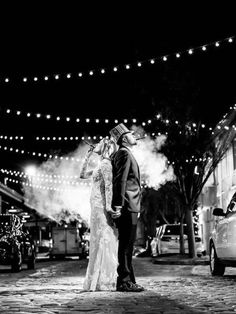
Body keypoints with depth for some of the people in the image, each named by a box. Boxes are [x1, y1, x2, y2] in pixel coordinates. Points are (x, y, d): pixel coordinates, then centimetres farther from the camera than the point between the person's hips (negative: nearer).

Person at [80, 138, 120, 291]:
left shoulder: (105, 164, -8)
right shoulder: (101, 165, 21)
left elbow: (109, 185, -21)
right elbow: (83, 175, 29)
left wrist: (108, 205, -30)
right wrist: (88, 156, 24)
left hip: (101, 208, -9)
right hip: (98, 208, 9)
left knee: (102, 242, -9)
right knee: (101, 243, 9)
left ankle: (104, 282, -8)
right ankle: (101, 280, 12)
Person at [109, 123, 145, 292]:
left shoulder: (127, 154, 23)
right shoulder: (124, 153, -8)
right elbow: (120, 180, -17)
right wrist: (118, 205, -23)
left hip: (130, 207, 10)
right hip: (127, 207, -10)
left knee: (128, 245, 12)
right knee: (126, 245, -8)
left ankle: (129, 280, 17)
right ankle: (124, 281, -6)